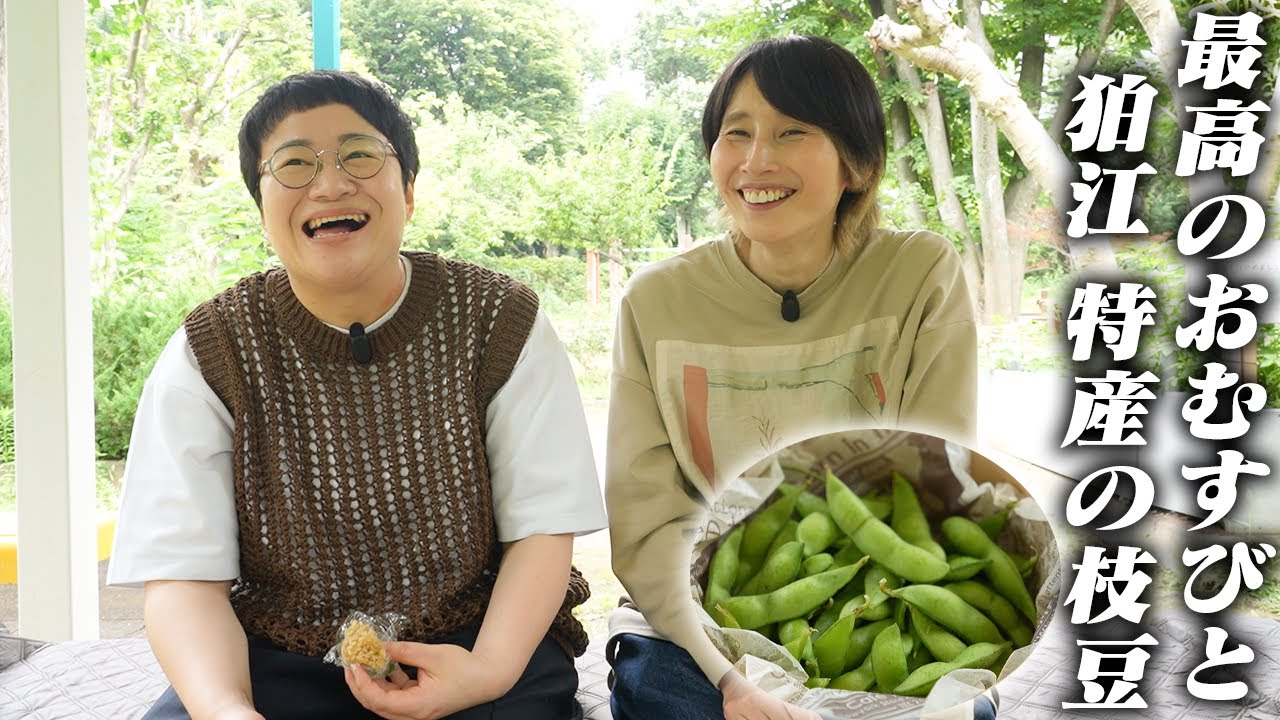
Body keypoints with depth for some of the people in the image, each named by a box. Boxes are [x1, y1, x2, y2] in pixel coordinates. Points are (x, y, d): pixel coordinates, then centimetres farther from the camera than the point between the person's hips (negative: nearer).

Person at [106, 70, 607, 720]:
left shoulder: (501, 324, -3)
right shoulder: (208, 356, -3)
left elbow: (542, 528, -4)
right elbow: (183, 576, -8)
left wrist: (490, 667, -22)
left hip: (480, 644, 0)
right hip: (276, 662, 0)